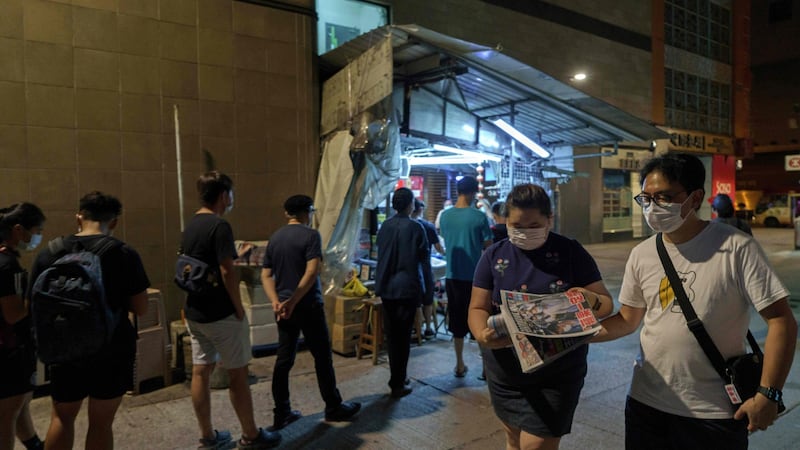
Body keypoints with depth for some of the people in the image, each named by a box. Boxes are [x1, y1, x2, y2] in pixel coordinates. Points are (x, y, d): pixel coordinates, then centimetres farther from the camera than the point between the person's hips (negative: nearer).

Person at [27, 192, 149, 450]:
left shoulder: (49, 253, -3)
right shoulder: (124, 254, -12)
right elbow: (140, 308, -9)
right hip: (112, 350, -3)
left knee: (62, 417, 23)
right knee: (101, 422, 11)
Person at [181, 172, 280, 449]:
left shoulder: (190, 227, 10)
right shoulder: (219, 226, -17)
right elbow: (226, 273, -21)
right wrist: (239, 309, -12)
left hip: (194, 312, 8)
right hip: (221, 314, -8)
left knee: (200, 372, 11)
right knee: (237, 374, 2)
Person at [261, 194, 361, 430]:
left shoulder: (275, 238, 9)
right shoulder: (310, 235, -11)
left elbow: (266, 275, 6)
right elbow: (312, 272, -22)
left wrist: (276, 301, -5)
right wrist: (293, 301, -19)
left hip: (283, 308, 6)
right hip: (308, 307, -6)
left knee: (284, 360, 10)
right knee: (322, 358, 6)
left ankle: (281, 414, 17)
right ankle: (334, 408, 18)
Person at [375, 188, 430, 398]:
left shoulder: (384, 226, 2)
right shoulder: (415, 227, -11)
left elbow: (380, 254, 10)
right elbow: (424, 258, -7)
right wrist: (427, 286, 5)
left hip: (386, 287, 5)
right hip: (407, 287, -5)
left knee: (392, 334, 15)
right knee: (403, 335, 4)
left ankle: (396, 379, 26)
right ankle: (398, 384, 8)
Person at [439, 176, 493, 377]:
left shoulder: (445, 216, 1)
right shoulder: (479, 217, -11)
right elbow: (488, 247, -5)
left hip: (453, 276, 4)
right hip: (475, 276, -4)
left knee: (457, 320, 12)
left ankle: (459, 365, 20)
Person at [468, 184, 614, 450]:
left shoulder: (572, 252, -5)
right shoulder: (494, 256, -2)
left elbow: (607, 304, -2)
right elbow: (478, 307, -3)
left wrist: (591, 300, -26)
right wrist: (482, 335, -25)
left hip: (558, 375, -2)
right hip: (506, 372, 3)